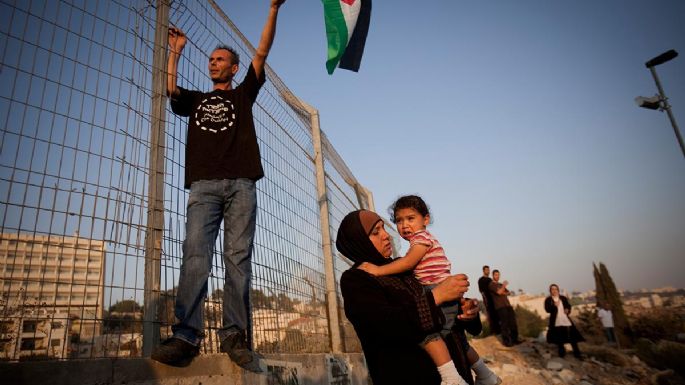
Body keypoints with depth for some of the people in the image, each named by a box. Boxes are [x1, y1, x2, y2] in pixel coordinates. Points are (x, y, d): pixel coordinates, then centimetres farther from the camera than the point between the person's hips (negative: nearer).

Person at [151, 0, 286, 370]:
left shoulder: (242, 94, 24)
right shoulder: (195, 99, 31)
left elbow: (262, 53, 17)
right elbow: (169, 89, 14)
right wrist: (175, 50, 22)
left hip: (241, 185, -1)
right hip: (204, 185, 2)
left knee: (238, 259, -8)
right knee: (195, 256, -13)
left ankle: (235, 335, -9)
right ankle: (186, 336, -17)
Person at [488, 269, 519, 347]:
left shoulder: (501, 285, 24)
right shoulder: (491, 285, -1)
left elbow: (508, 293, 14)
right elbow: (499, 292, -15)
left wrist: (502, 292, -3)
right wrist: (504, 286, -6)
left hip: (507, 305, 7)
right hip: (500, 306, -7)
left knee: (513, 322, 4)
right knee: (505, 324, -9)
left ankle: (514, 339, 13)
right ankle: (506, 341, -4)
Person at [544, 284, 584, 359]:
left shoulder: (563, 298, 6)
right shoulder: (548, 300, -3)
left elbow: (568, 306, 17)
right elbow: (547, 309, -12)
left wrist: (568, 310, -5)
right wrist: (554, 305, -25)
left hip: (566, 320, 2)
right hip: (556, 322, -2)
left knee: (572, 337, 6)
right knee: (559, 339, 8)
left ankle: (577, 354, 19)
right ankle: (562, 353, 24)